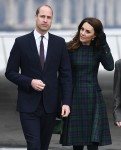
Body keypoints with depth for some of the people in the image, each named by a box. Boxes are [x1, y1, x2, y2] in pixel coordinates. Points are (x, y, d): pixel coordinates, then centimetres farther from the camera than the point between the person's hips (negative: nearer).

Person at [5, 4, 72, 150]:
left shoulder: (59, 43, 4)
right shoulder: (21, 42, -2)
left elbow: (65, 74, 3)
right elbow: (10, 72, 0)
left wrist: (66, 102, -6)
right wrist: (30, 82, -16)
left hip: (50, 105, 3)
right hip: (28, 105, -3)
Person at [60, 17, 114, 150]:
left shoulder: (98, 49, 2)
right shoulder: (70, 48, -2)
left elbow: (110, 67, -15)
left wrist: (104, 44, -14)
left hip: (93, 98, 1)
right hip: (75, 98, 0)